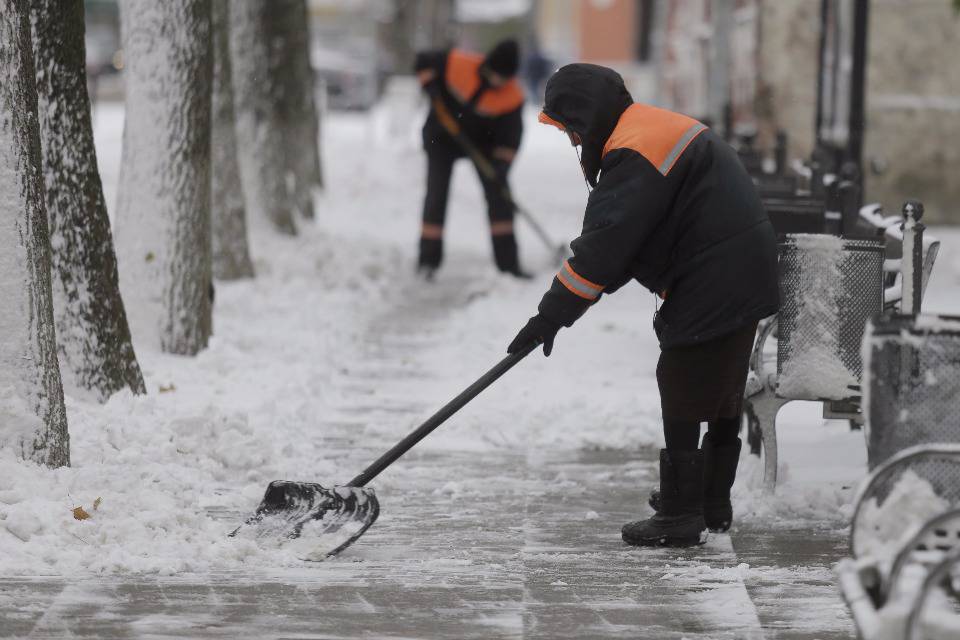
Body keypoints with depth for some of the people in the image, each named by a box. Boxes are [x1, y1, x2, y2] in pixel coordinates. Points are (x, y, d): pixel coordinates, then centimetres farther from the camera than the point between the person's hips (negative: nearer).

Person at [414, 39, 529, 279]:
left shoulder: (513, 96, -23)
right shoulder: (457, 64, -27)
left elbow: (510, 136, -21)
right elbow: (424, 60, -11)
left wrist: (502, 168, -32)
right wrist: (431, 86, -27)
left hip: (482, 142, 1)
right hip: (442, 139, -1)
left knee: (499, 195, -6)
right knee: (436, 197, -5)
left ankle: (508, 262, -2)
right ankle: (427, 261, 4)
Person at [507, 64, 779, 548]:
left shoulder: (636, 153, -19)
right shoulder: (656, 128, 15)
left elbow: (604, 245, -23)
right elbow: (620, 239, 20)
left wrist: (553, 313, -19)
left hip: (713, 285, -11)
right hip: (744, 278, 11)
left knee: (684, 399, -5)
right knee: (722, 398, 18)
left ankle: (681, 517, -1)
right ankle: (712, 506, 29)